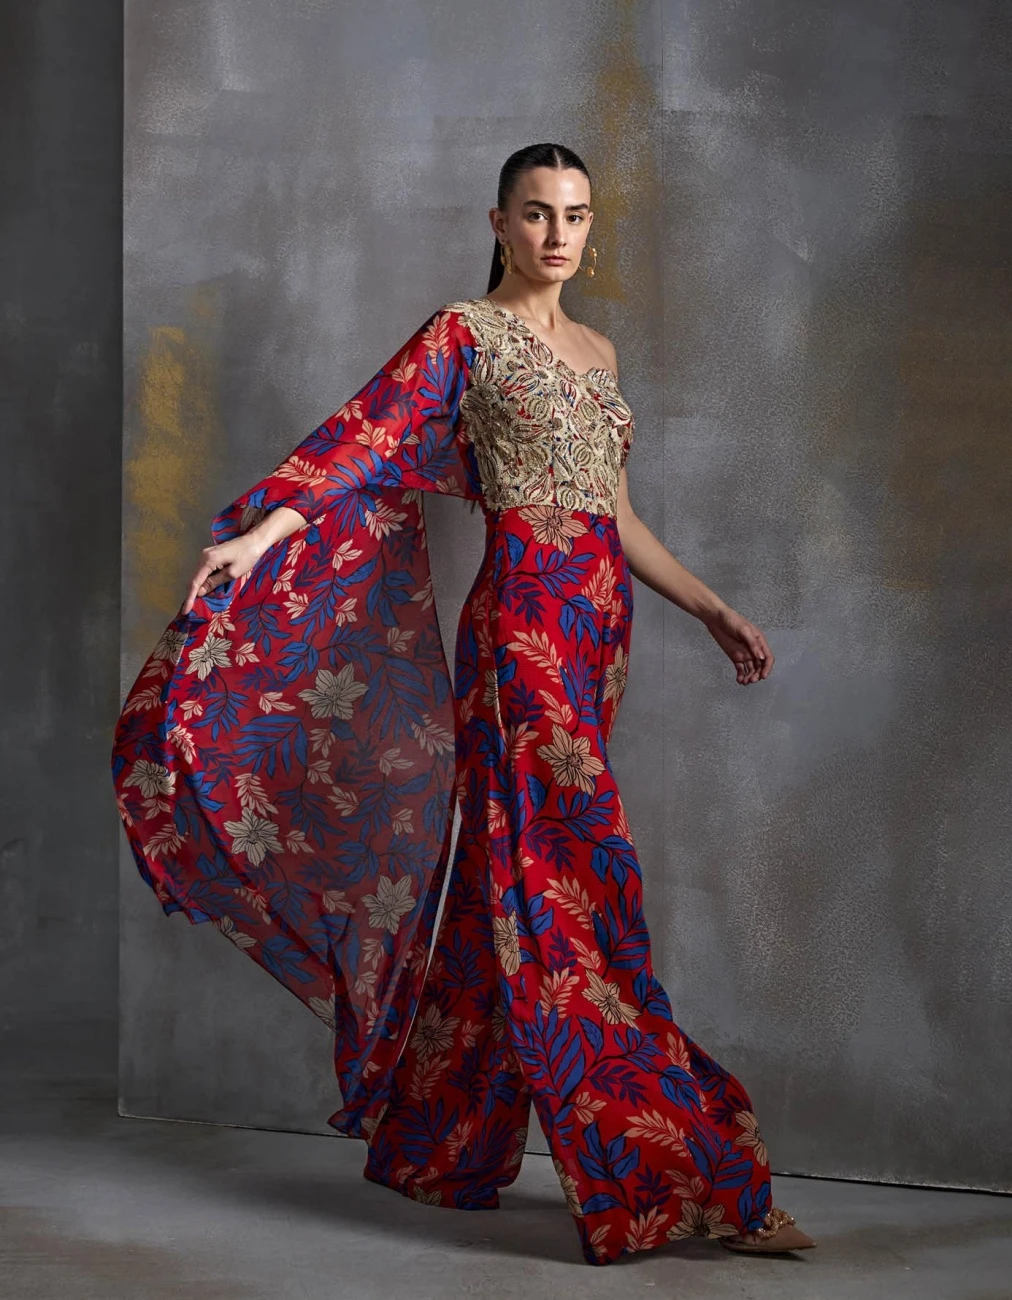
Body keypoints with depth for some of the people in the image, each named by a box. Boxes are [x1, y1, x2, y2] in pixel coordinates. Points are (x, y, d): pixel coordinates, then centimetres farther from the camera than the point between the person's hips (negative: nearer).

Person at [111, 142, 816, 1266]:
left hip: (594, 626, 8)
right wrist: (262, 530, -24)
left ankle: (440, 1144, 22)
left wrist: (710, 608, 24)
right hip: (525, 621, -8)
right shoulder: (464, 333, 0)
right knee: (574, 881, -9)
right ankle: (664, 1179, -8)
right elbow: (368, 440, -10)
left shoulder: (595, 352, 20)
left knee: (518, 885, 11)